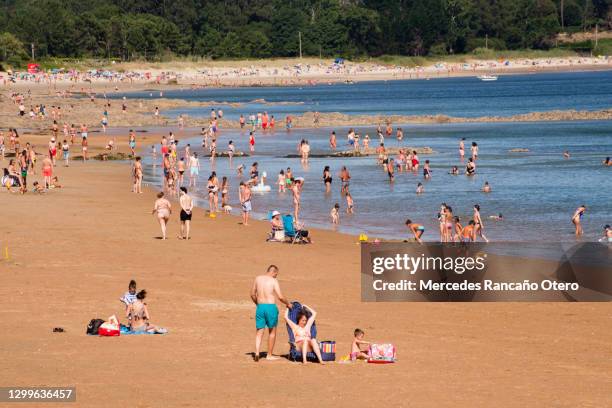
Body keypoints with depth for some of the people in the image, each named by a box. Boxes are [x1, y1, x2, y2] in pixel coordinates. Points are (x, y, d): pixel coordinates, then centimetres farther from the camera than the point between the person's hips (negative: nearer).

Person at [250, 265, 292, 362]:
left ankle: (257, 353, -14)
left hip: (260, 307, 3)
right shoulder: (274, 281, -8)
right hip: (271, 307, -3)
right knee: (272, 331, 14)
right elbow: (280, 297, -13)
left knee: (259, 332, 6)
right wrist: (288, 304, 5)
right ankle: (269, 355, 17)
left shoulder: (258, 279, 6)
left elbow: (252, 294, 14)